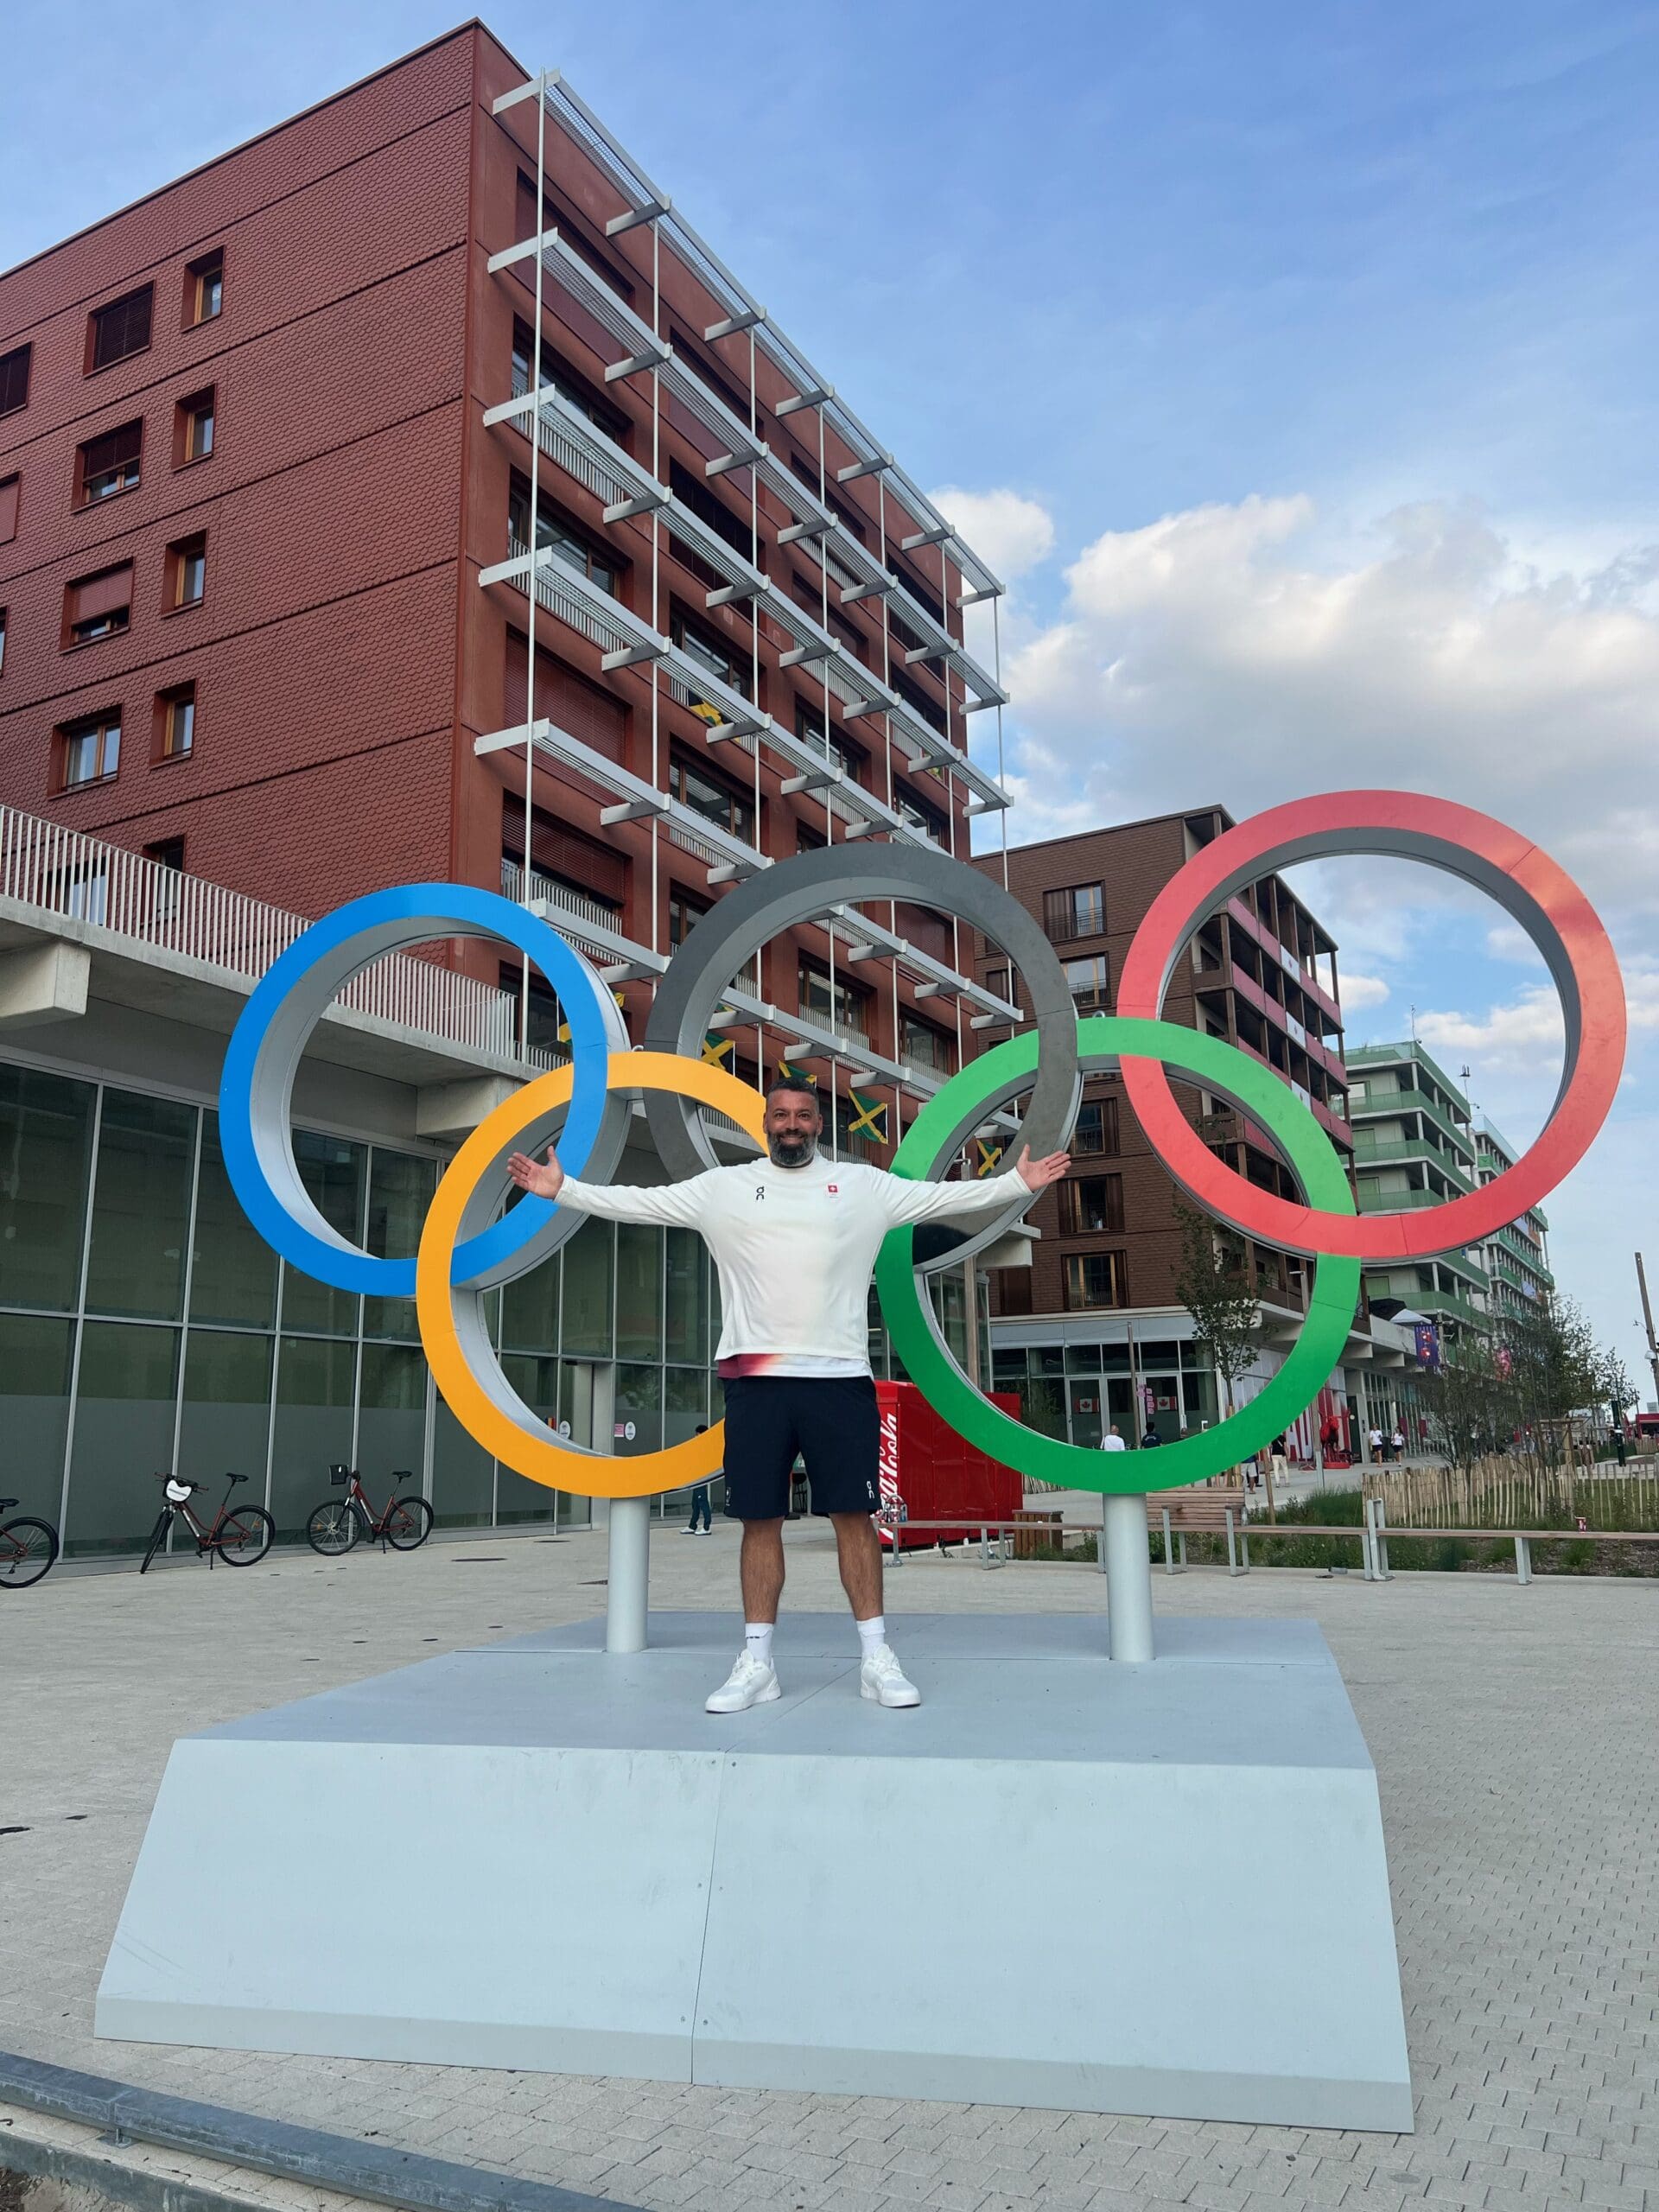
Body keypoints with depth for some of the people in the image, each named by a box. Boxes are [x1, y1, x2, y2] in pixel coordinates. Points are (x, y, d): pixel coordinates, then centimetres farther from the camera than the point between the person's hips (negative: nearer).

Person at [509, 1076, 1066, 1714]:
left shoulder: (863, 1184, 7)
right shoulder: (724, 1186, 8)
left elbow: (945, 1196, 4)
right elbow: (639, 1201, 6)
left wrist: (1017, 1183, -5)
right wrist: (563, 1189, -1)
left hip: (838, 1376, -1)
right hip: (754, 1379, 1)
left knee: (854, 1514, 3)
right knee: (760, 1520, 6)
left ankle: (877, 1659, 12)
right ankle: (757, 1663, 15)